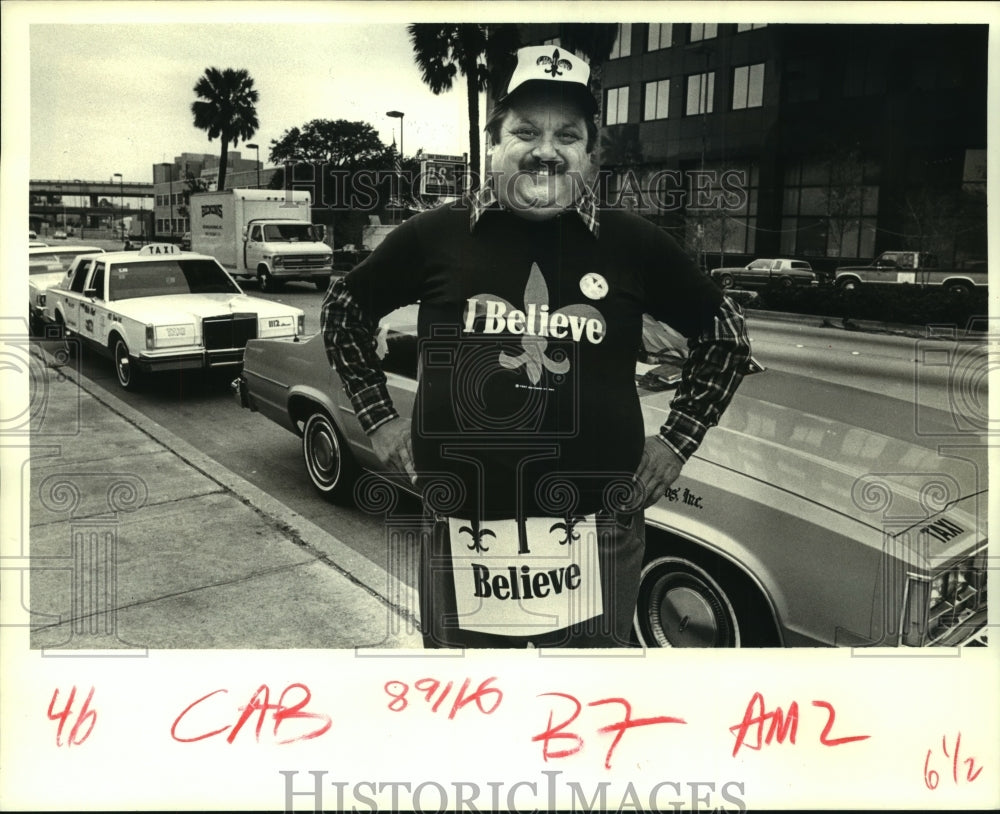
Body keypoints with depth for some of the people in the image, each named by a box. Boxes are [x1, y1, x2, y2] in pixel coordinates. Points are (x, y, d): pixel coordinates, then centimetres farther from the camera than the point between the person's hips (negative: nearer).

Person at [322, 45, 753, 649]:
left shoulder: (633, 245, 0)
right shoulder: (436, 235, 0)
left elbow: (725, 333, 11)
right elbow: (345, 309, 14)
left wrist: (679, 438, 4)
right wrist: (378, 417, 7)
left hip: (595, 536, 0)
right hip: (463, 534, 1)